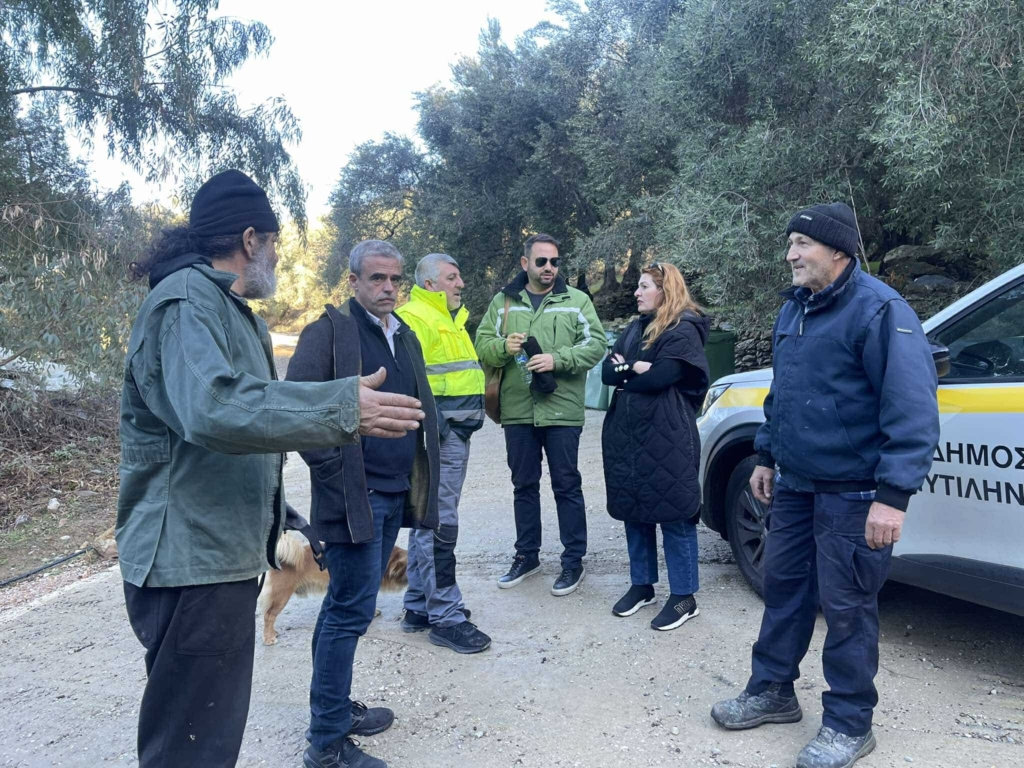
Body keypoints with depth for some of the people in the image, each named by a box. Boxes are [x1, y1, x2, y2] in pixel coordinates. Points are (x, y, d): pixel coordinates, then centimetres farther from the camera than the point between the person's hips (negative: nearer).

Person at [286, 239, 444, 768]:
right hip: (353, 496, -8)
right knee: (351, 611, -3)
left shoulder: (405, 336, 15)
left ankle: (334, 707, 33)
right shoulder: (330, 329, -10)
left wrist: (415, 479, 15)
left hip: (395, 495, 8)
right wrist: (334, 471, -16)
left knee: (347, 606, 18)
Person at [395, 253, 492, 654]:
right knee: (439, 524, -6)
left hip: (456, 433, 11)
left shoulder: (452, 319, 21)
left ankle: (419, 607, 25)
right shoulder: (415, 318, -12)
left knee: (429, 521, 15)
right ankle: (445, 617, 2)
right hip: (438, 435, -11)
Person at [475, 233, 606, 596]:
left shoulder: (576, 301, 3)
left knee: (567, 485, 4)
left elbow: (596, 344, -5)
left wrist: (557, 359, -18)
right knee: (524, 485, 14)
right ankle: (527, 555, 29)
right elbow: (482, 345, 6)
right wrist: (503, 347, -16)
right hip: (517, 410, 3)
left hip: (562, 410, -3)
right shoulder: (503, 302, 10)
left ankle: (573, 560, 17)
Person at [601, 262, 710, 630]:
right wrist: (636, 369, -12)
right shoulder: (635, 328, 17)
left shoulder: (684, 331, -7)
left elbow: (658, 377, -19)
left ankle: (684, 597, 10)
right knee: (634, 513, 14)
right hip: (626, 435, 8)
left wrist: (625, 370, -2)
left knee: (674, 515, 0)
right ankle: (641, 584, 28)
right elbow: (607, 371, 8)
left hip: (667, 439, -8)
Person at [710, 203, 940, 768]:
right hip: (795, 484, 8)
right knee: (782, 587, 16)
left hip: (852, 494, -8)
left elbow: (912, 409, -22)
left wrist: (894, 495, -26)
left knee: (846, 607, 3)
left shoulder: (880, 312, -17)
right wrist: (767, 456, 20)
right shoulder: (794, 308, 10)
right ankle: (772, 692, 33)